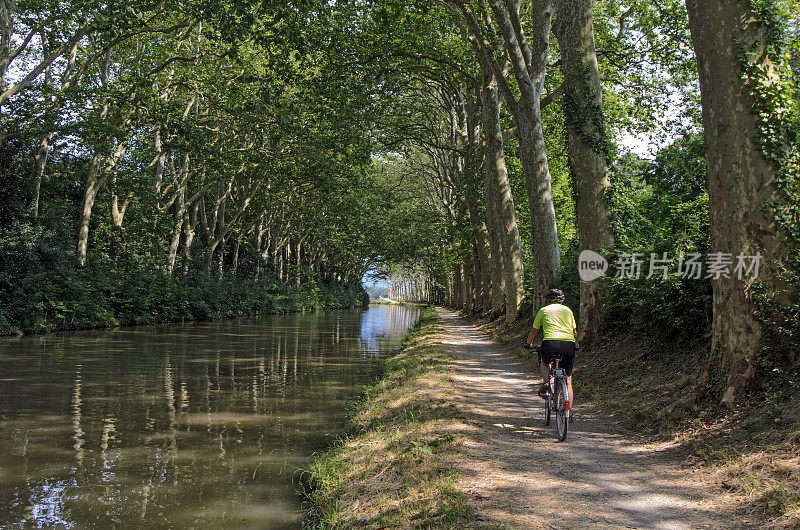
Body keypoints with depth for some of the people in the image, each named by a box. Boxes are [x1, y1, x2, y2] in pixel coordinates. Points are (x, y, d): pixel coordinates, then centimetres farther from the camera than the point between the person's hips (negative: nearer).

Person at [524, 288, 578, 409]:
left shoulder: (543, 310, 18)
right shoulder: (568, 310, 23)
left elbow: (534, 331, 25)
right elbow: (575, 332, 26)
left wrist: (528, 343, 43)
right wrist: (576, 345, 43)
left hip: (550, 342, -1)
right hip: (568, 344, 2)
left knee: (543, 362, 32)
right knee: (568, 380, 11)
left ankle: (546, 381, 3)